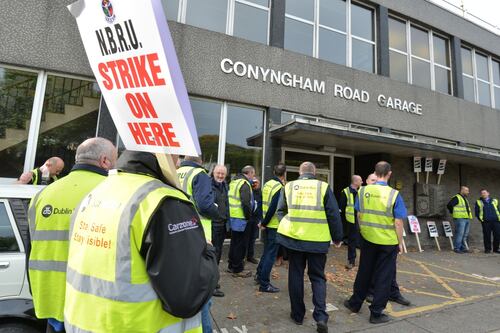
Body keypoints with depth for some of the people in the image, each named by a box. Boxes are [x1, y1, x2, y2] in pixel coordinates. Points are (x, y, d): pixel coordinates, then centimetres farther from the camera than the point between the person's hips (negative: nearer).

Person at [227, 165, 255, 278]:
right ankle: (238, 269, 12)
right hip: (241, 218, -9)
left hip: (232, 217, 9)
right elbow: (246, 203, -24)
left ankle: (231, 266, 30)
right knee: (240, 244, 2)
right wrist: (248, 217, -12)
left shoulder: (234, 181, 12)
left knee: (234, 242, 19)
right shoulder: (245, 184, -16)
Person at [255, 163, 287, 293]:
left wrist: (263, 221, 10)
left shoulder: (267, 184, 7)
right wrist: (264, 223, -12)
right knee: (271, 254, 2)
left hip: (267, 224, 8)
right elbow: (273, 208, -23)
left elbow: (263, 203, 9)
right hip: (275, 225, -8)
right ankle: (264, 284, 10)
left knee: (267, 251, 22)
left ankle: (259, 275, 34)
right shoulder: (280, 187, -18)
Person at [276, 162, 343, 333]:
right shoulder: (324, 187, -1)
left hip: (293, 238, 1)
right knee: (317, 277, 14)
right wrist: (337, 237, 9)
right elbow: (334, 215, -1)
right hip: (317, 240, -1)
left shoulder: (289, 186, 4)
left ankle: (297, 314, 24)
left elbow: (281, 212, 7)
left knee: (296, 275, 15)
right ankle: (321, 316, 4)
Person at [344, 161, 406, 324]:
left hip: (367, 238, 3)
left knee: (364, 272, 18)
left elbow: (359, 215, 4)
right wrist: (400, 242, -1)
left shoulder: (363, 191, -5)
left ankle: (355, 303, 32)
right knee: (383, 277, 10)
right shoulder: (394, 194, -14)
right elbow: (398, 222, -12)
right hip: (388, 241, -3)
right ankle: (376, 313, 20)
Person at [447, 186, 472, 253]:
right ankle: (457, 248, -4)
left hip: (467, 219, 9)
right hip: (460, 219, -9)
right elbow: (449, 205, -17)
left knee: (465, 235, 11)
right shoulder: (456, 198, -9)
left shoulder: (465, 199, 20)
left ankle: (463, 248, 19)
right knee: (459, 234, -9)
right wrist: (453, 213, -8)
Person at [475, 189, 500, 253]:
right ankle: (487, 249, 8)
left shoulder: (495, 201, 17)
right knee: (487, 235, -2)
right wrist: (481, 219, 1)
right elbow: (477, 212, 11)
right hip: (486, 222, -2)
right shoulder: (478, 202, 11)